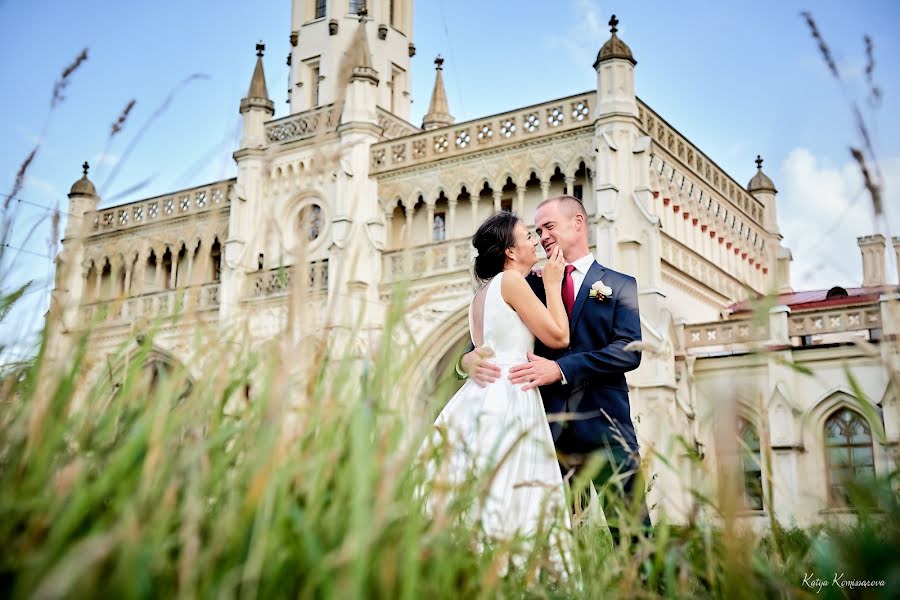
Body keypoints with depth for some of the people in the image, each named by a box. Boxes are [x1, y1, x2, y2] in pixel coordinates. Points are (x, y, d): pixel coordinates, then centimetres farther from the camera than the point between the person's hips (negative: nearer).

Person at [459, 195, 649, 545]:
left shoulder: (619, 286, 9)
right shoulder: (531, 285, 16)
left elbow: (629, 351, -5)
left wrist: (560, 369, -17)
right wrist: (469, 359, -13)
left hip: (605, 428, -2)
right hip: (551, 429, 2)